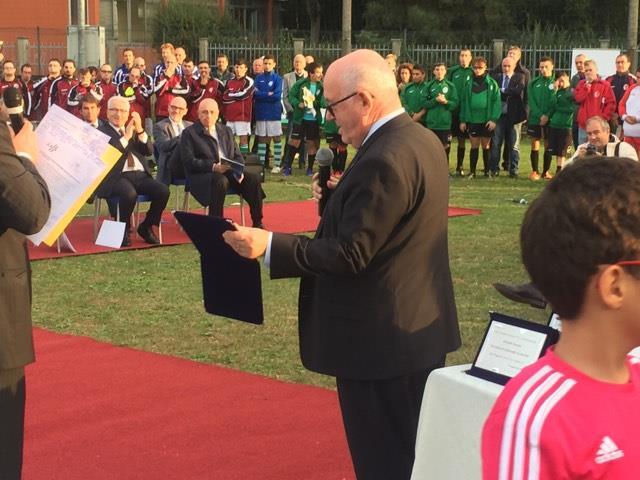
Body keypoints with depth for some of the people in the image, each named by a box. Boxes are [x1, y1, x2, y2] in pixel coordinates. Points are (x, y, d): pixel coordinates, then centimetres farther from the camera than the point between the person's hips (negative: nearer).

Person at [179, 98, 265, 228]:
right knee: (220, 181, -37)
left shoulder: (226, 131, 21)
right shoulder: (189, 133, 3)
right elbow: (189, 162, -9)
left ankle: (257, 224, -13)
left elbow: (238, 156, 19)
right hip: (202, 175, -5)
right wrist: (214, 167, -22)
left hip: (230, 172, 5)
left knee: (253, 178, -19)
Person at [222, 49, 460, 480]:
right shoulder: (423, 140, 8)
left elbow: (350, 254, -25)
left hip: (380, 340, -10)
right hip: (421, 328, 10)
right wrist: (341, 197, 5)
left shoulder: (383, 160, -24)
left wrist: (268, 245, -23)